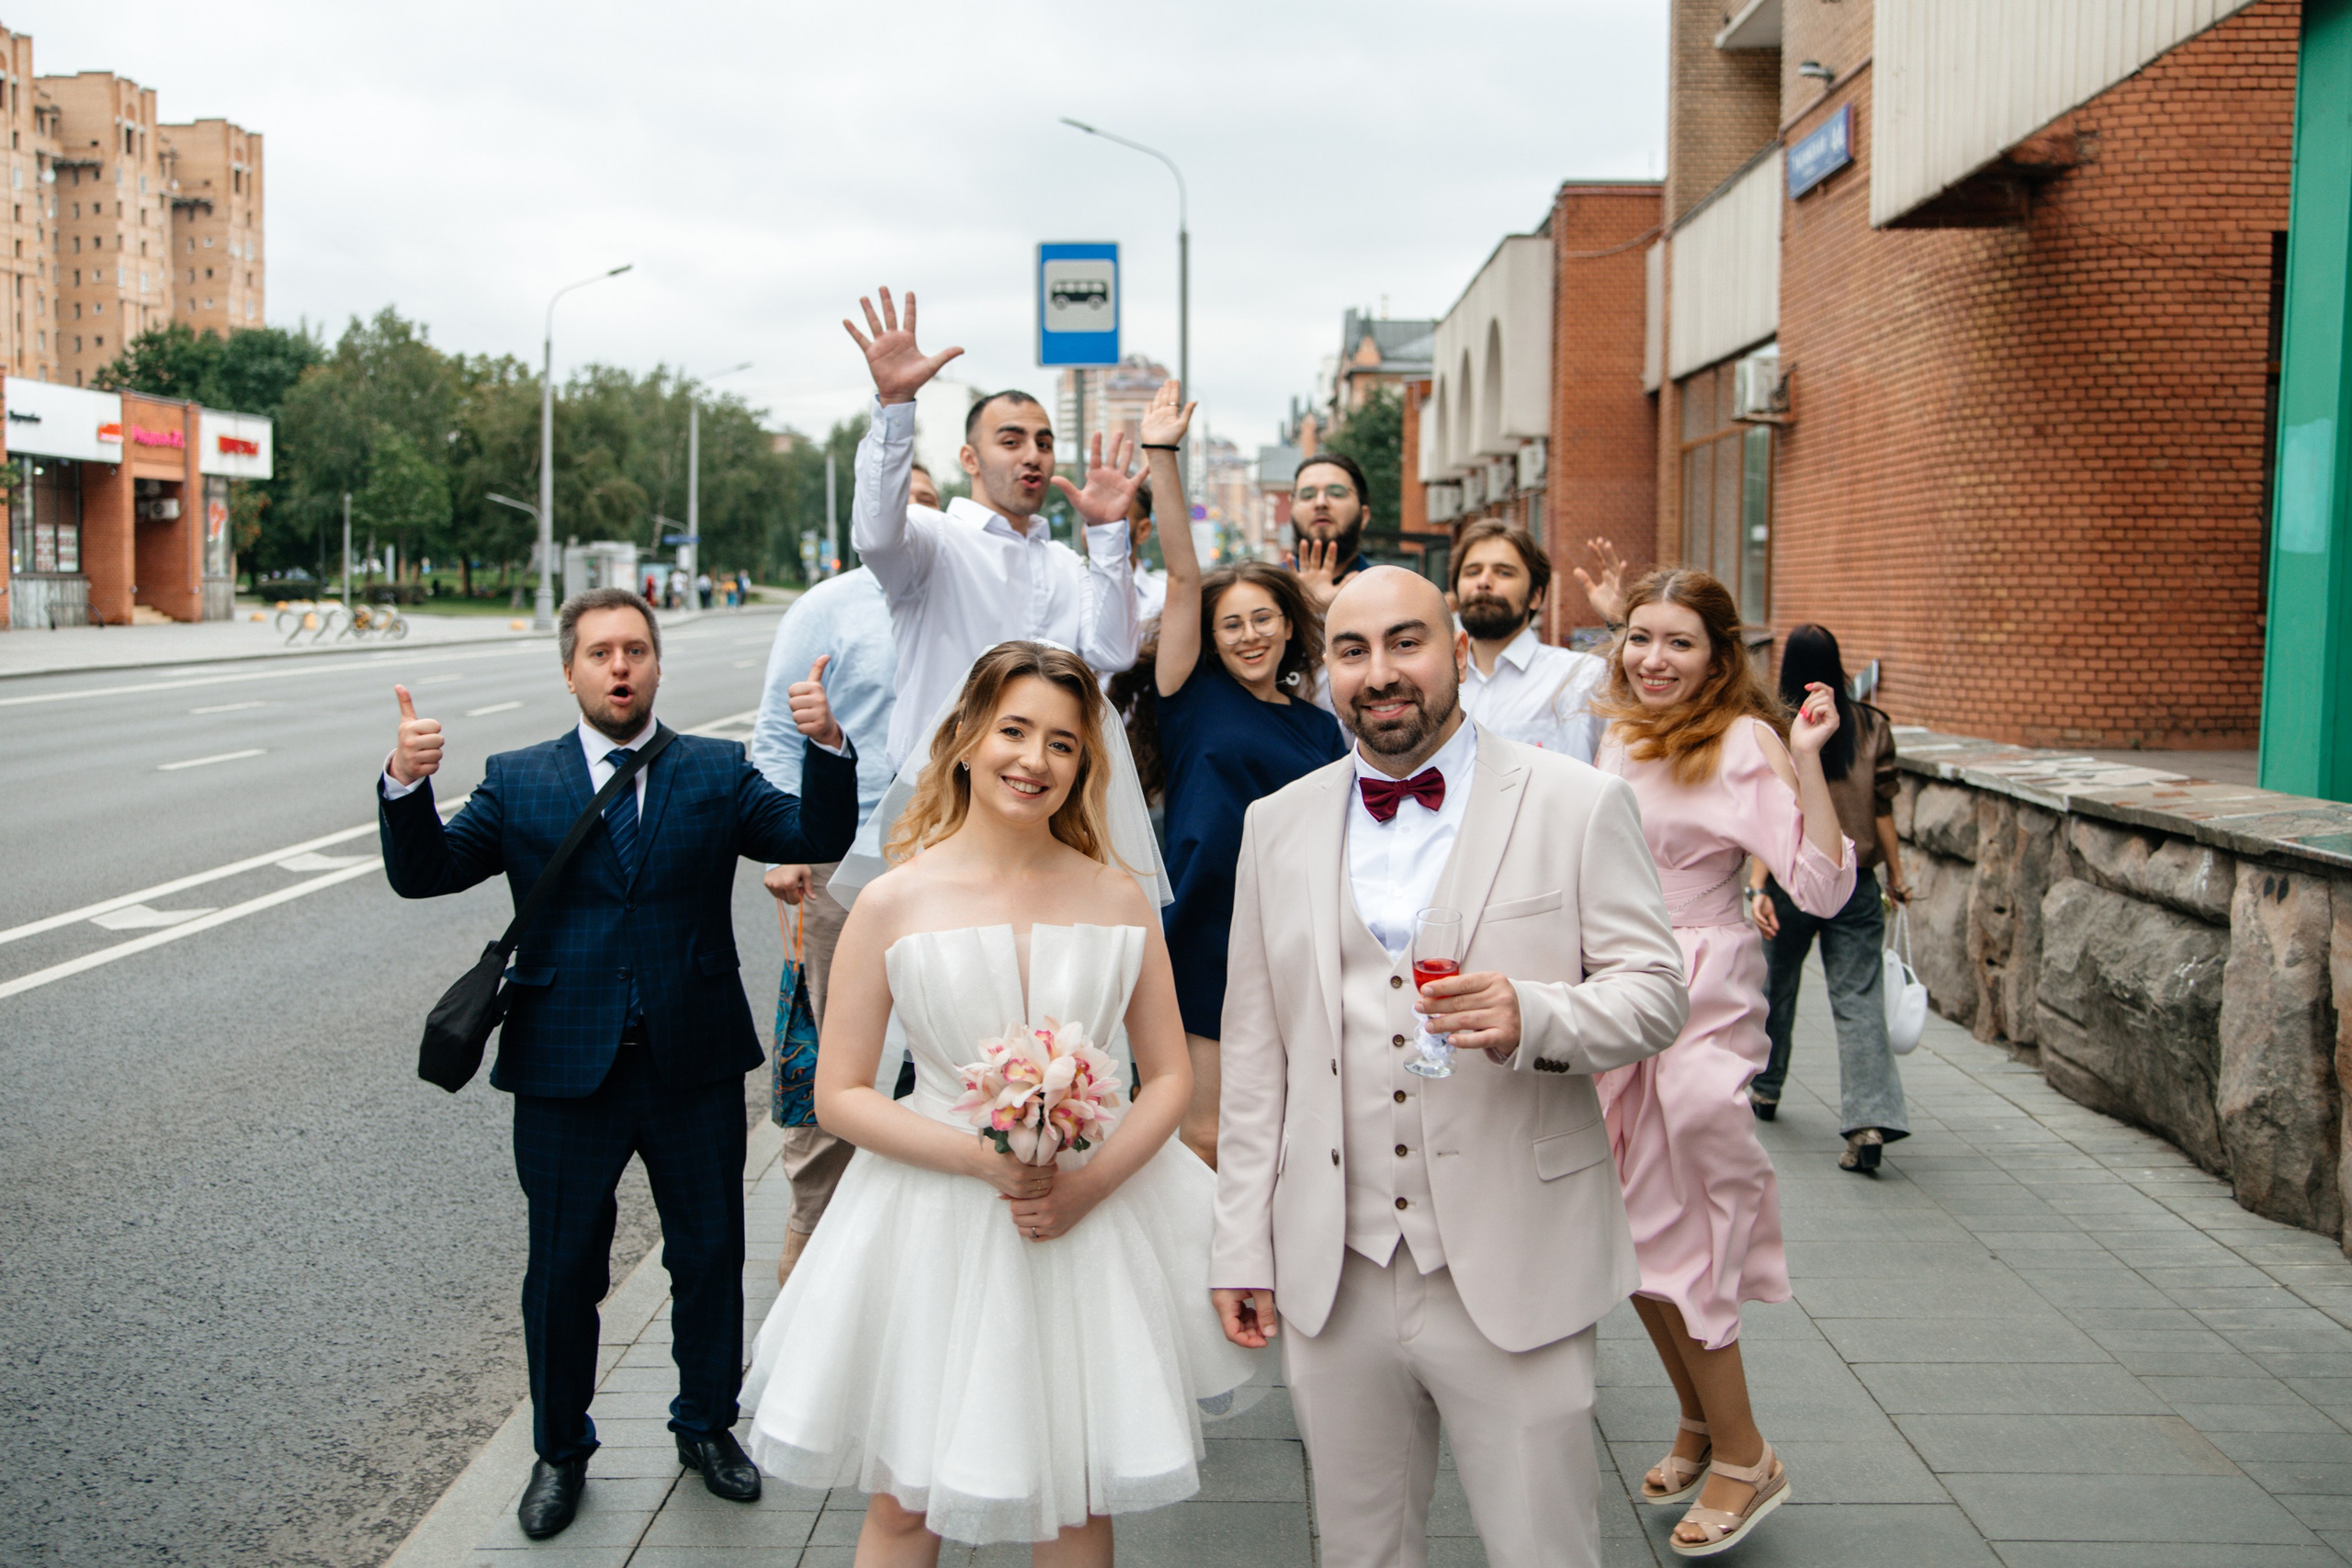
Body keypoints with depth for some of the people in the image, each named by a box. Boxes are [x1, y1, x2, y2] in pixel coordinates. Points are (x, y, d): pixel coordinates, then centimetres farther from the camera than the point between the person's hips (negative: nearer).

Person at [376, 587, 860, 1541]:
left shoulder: (718, 773, 4)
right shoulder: (518, 782, 4)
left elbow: (818, 840, -7)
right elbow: (425, 873, -3)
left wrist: (828, 746, -25)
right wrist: (406, 783, -21)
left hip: (695, 1068, 1)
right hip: (566, 1069, 0)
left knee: (710, 1255, 14)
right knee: (563, 1269, 12)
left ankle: (706, 1425, 37)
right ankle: (560, 1451, 33)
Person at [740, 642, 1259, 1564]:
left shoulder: (1118, 899, -2)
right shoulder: (893, 902, -8)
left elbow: (1170, 1078, 2)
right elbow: (839, 1095, -7)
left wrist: (1091, 1182, -14)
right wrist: (983, 1157, -18)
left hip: (1097, 1214, 2)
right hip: (936, 1224, -2)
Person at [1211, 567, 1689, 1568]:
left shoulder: (1579, 807, -2)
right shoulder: (1278, 824, 8)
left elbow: (1655, 991, -3)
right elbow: (1254, 1051, 9)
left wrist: (1536, 1017, -24)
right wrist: (1241, 1245, 7)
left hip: (1512, 1272, -3)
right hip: (1332, 1279, 3)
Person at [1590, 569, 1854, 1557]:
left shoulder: (1741, 742, -12)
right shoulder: (1620, 737, 9)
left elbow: (1822, 888, -21)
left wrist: (1806, 761, -26)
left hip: (1699, 1001, -7)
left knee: (1669, 1228, -1)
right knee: (1628, 1227, 13)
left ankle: (1744, 1458, 17)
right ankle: (1699, 1425, 33)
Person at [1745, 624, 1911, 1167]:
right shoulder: (1873, 727, -1)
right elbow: (1882, 811, 1)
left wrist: (1758, 887, -16)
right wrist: (1897, 875, 11)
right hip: (1856, 884, 1)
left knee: (1776, 987, 19)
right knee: (1859, 999, -1)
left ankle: (1764, 1088, 37)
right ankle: (1871, 1119, -14)